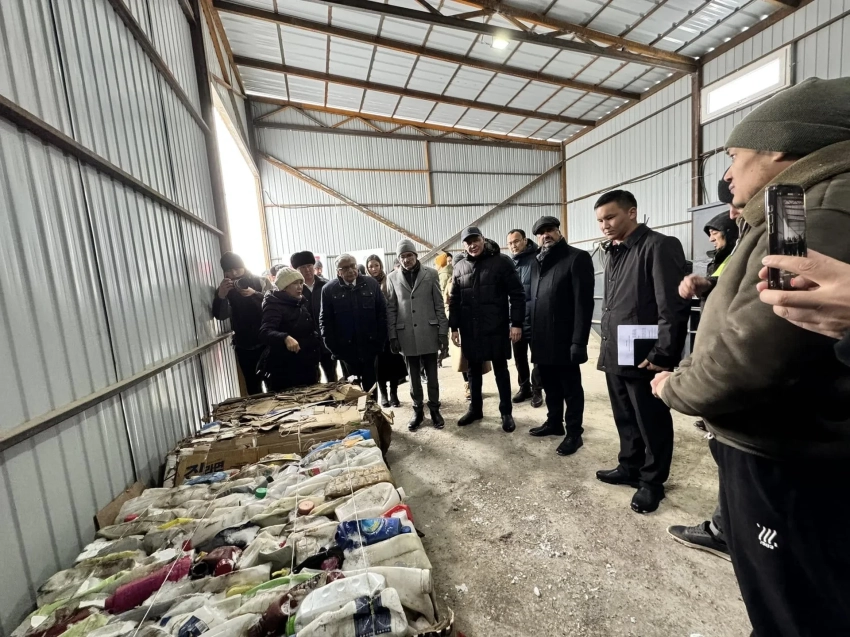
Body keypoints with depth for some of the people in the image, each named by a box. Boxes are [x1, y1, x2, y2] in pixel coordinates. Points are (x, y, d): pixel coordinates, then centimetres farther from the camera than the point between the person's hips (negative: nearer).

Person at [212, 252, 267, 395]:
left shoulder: (259, 281, 0)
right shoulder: (224, 289, 3)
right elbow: (219, 316, -10)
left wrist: (254, 293, -27)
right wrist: (220, 296, -29)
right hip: (244, 345, 2)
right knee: (252, 385, 9)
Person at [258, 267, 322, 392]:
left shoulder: (303, 302, 9)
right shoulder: (274, 305, -14)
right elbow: (265, 332, -29)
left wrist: (316, 358, 14)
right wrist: (286, 338, -48)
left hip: (307, 366, 7)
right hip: (284, 371, -7)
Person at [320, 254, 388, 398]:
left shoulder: (372, 284, 1)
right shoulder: (329, 290, -1)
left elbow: (382, 313, 2)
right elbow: (325, 320, 0)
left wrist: (380, 341, -3)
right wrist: (333, 347, -4)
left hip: (370, 347, 1)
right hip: (346, 349, 0)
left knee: (370, 387, 12)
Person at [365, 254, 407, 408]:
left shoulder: (389, 281, 0)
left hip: (389, 326, -1)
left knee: (393, 360, 5)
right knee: (379, 362, 7)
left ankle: (393, 394, 17)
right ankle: (383, 394, 20)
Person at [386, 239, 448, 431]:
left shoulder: (431, 274, 1)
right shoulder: (392, 278, 4)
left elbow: (439, 305, 0)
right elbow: (390, 309, 5)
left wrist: (443, 331, -3)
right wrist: (392, 336, 0)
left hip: (429, 334, -1)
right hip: (406, 336, 1)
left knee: (432, 375, 10)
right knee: (414, 377, 12)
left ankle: (434, 409, 26)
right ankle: (418, 411, 27)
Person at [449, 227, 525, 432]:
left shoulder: (502, 261, -4)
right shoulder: (459, 267, 7)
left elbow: (517, 294, -6)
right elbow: (454, 300, 10)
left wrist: (516, 323, -12)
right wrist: (454, 327, 6)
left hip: (496, 328, -3)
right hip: (470, 329, 4)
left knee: (501, 370, 8)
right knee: (473, 371, 14)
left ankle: (506, 412, 23)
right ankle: (475, 409, 31)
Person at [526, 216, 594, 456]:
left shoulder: (577, 258, -7)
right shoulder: (538, 263, 15)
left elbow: (584, 303, -14)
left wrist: (578, 341, -19)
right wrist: (532, 335, 9)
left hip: (564, 340, -6)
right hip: (542, 340, 7)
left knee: (571, 389, 7)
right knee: (550, 387, 19)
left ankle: (574, 433, 22)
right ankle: (554, 423, 36)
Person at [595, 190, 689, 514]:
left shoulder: (660, 246, -11)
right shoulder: (613, 253, 14)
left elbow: (673, 307, -16)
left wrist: (662, 355, -18)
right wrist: (607, 346, 12)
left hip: (643, 358, -7)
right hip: (615, 356, 8)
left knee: (652, 424, 11)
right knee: (625, 419, 20)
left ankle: (652, 481, 29)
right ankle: (630, 467, 38)